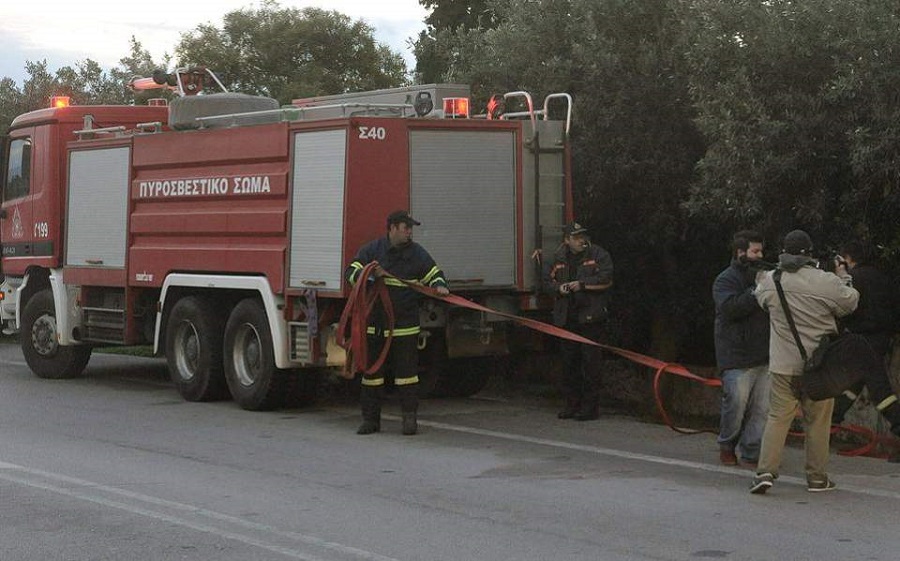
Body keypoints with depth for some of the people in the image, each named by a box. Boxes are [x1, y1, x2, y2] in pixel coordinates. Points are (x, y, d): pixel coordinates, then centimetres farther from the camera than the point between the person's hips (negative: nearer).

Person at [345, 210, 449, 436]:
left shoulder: (417, 253, 6)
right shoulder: (372, 250, 2)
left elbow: (434, 273, 12)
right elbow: (352, 271, -1)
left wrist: (439, 286, -10)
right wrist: (369, 275, -21)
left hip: (405, 325, 0)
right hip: (375, 322, 0)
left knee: (407, 371, 0)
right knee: (372, 371, 5)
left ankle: (410, 417, 8)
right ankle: (370, 419, 13)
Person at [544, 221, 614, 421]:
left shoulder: (598, 254, -3)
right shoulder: (558, 258, 10)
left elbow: (606, 278, -11)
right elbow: (547, 280, 16)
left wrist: (582, 284, -15)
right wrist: (558, 288, -5)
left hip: (591, 316, -5)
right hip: (566, 318, 5)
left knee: (590, 360, -5)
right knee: (569, 361, 9)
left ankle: (591, 406, 0)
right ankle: (572, 404, 18)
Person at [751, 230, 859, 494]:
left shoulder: (770, 280, -4)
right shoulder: (826, 281, -13)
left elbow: (760, 298, 17)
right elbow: (851, 303, 2)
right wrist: (844, 278, 18)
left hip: (782, 365, 2)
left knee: (778, 417, 7)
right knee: (818, 422, 8)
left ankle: (765, 470, -5)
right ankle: (817, 477, 15)